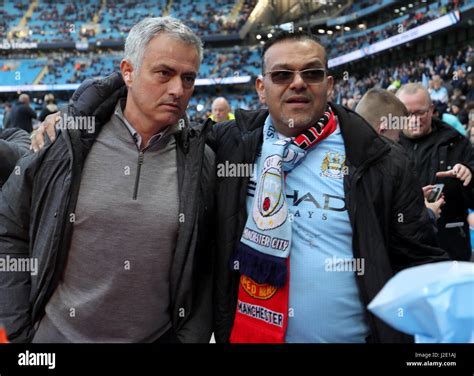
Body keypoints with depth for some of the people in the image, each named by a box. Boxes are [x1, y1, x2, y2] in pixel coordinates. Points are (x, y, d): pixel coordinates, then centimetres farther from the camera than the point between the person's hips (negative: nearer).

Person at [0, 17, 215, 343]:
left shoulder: (201, 163, -6)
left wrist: (191, 337, -5)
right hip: (57, 334, 0)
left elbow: (204, 268, 0)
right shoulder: (68, 141, -8)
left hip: (158, 336, 1)